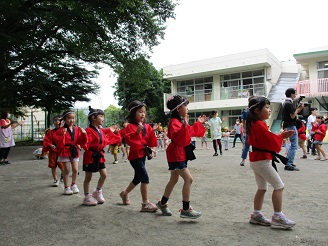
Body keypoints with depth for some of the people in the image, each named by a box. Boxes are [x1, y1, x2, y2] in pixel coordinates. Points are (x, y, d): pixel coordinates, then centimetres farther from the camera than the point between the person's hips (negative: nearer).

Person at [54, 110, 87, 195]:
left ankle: (73, 184, 29)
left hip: (74, 151, 3)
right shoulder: (61, 130, -9)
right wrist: (62, 135, -30)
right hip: (65, 151, -3)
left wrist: (84, 134, -16)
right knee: (67, 170, 4)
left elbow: (82, 142, 1)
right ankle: (66, 187, 19)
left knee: (75, 170, 6)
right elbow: (59, 143, -15)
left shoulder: (77, 129, 3)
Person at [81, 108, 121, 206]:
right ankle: (87, 197, 20)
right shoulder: (89, 130, -17)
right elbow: (85, 144, -24)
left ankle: (97, 192, 28)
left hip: (99, 155, 8)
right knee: (88, 177, 7)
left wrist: (110, 131, 20)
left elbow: (106, 141, 17)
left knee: (104, 175, 8)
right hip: (90, 156, -7)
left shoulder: (101, 130, 9)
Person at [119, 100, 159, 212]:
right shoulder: (131, 126, -12)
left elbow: (151, 142, 6)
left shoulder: (147, 126, 8)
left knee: (138, 178, 20)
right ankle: (145, 204, -4)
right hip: (135, 155, -8)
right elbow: (129, 140, -25)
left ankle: (125, 193, 44)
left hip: (143, 154, 8)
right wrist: (138, 131, -33)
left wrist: (152, 132, -8)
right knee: (145, 178, -13)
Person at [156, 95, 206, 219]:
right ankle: (186, 209, -4)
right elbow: (177, 137, -33)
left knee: (174, 180, 17)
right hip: (176, 155, -11)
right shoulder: (174, 122, -18)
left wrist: (198, 123, 24)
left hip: (180, 154, 11)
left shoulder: (181, 121, 14)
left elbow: (191, 132, 26)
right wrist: (185, 126, -41)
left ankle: (162, 203, 31)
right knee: (188, 179, -13)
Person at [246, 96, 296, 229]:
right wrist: (281, 136, -6)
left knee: (262, 188, 16)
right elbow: (270, 141, -21)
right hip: (262, 161, -10)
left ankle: (256, 215, 23)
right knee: (279, 186, -2)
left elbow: (267, 139, 13)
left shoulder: (254, 124, 12)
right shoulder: (260, 125, -19)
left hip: (256, 160, 10)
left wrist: (280, 135, 1)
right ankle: (277, 217, 6)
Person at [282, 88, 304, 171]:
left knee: (292, 145, 20)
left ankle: (288, 161, 25)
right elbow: (293, 116, -19)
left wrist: (298, 108, 8)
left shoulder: (286, 103, 15)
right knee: (294, 146, -8)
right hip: (291, 126, -11)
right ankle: (289, 165, -7)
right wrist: (299, 109, -7)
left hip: (288, 126, 11)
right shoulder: (289, 103, -16)